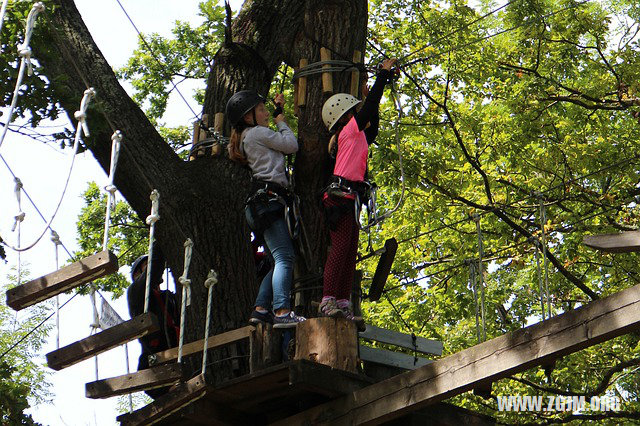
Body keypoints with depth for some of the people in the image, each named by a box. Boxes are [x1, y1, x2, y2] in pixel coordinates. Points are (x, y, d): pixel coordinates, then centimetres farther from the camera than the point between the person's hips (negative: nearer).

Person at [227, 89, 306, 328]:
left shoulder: (247, 138, 27)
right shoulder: (257, 133, -1)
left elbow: (279, 144, 36)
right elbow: (291, 145, 1)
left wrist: (279, 110, 35)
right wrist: (281, 121, 17)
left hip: (261, 204, 10)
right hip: (267, 199, -10)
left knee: (279, 261, 7)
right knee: (285, 257, -19)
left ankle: (260, 309, 0)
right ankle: (282, 312, -30)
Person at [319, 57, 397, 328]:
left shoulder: (357, 136, 24)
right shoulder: (350, 130, 0)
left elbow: (372, 130, 41)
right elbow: (370, 105, -4)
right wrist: (384, 73, 5)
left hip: (349, 200, 10)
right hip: (341, 195, -10)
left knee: (350, 251, 3)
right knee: (341, 247, -17)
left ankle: (343, 305, -1)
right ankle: (328, 301, -22)